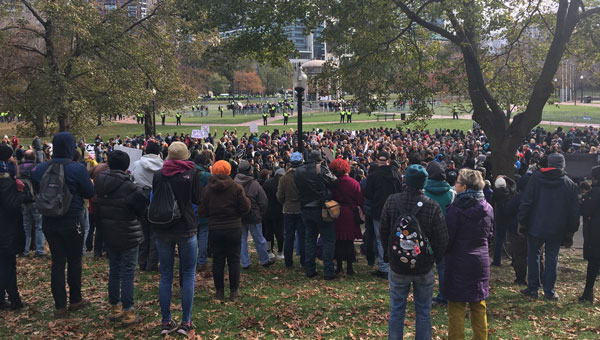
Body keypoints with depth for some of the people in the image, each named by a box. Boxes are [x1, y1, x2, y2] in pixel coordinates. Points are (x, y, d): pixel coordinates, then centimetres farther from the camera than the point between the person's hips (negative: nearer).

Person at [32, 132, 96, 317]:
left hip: (49, 222, 4)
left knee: (57, 261, 10)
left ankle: (60, 305, 13)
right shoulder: (77, 169, -17)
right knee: (74, 261, 11)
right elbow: (90, 193, -11)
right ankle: (75, 300, 25)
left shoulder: (41, 169, -2)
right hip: (71, 222, -4)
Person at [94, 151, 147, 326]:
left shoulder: (99, 185, 1)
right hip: (128, 236, -6)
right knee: (128, 274, 0)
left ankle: (114, 308, 27)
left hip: (108, 235, 6)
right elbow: (143, 208, -10)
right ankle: (127, 313, 5)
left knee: (114, 271, 17)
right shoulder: (129, 187, -20)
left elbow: (96, 209, 10)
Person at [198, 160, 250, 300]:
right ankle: (234, 291, 11)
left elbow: (202, 212, -1)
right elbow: (245, 208, -8)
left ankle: (219, 292, 15)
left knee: (217, 259, 9)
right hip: (233, 228, -2)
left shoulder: (207, 189, -3)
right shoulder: (236, 187, -9)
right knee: (234, 259, 7)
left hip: (214, 229, 2)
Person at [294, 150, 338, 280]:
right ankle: (328, 272, 1)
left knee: (309, 239, 16)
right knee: (328, 240, 3)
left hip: (306, 210, 5)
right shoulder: (321, 170, -14)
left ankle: (310, 270, 18)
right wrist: (325, 167, 3)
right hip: (321, 209, -5)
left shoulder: (298, 171, 3)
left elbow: (298, 187, 10)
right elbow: (334, 183, -8)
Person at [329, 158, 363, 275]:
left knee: (338, 241, 10)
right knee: (349, 241, 6)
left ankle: (339, 266, 14)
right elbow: (360, 200, -5)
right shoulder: (354, 183, -8)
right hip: (350, 214, -1)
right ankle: (349, 267, 9)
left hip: (337, 214, 1)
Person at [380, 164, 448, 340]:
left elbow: (383, 231, 0)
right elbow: (442, 239, -10)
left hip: (397, 266, 1)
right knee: (423, 311, 12)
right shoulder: (433, 206, -15)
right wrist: (436, 258, 8)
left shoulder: (392, 201, -9)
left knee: (397, 310, 13)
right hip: (424, 267, -1)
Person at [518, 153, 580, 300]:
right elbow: (574, 210, 3)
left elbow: (526, 202, -7)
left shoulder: (536, 178, -5)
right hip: (556, 230, 1)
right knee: (552, 258, 9)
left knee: (533, 255, 10)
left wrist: (522, 222, -1)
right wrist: (571, 230, 10)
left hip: (535, 227, -1)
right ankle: (549, 291, 11)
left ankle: (533, 288, 13)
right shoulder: (570, 184, 0)